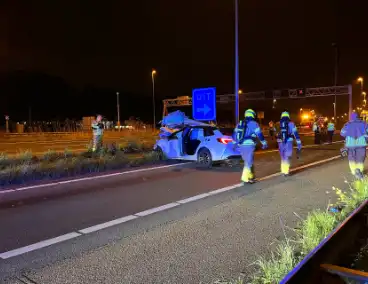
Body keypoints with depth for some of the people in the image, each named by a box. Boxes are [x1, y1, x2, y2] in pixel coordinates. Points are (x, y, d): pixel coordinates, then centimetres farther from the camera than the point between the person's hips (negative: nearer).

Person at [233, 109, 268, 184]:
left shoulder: (240, 124, 16)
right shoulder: (254, 123, -3)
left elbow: (234, 134, 20)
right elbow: (259, 134, -5)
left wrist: (235, 143, 28)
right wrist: (264, 143, 5)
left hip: (241, 145, 7)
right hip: (249, 145, -6)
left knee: (248, 161, 19)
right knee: (249, 162, -3)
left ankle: (251, 176, 26)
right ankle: (245, 178, -8)